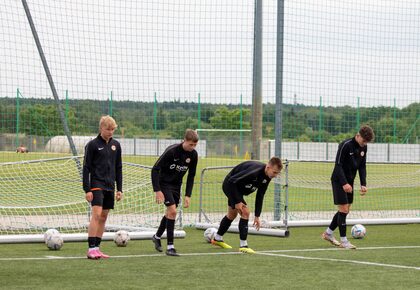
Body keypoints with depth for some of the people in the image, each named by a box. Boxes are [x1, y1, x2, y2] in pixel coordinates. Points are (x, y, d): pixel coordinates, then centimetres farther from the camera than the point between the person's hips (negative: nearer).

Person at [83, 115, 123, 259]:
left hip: (109, 186, 6)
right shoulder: (92, 145, -5)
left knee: (104, 217, 6)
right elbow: (86, 168, -5)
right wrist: (87, 189, -11)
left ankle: (96, 248, 10)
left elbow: (118, 168, 17)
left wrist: (119, 189, 12)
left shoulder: (115, 145, 11)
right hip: (97, 184, -6)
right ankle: (91, 249, -16)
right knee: (96, 215, -15)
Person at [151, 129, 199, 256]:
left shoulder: (193, 155, -8)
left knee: (170, 212, 14)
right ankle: (170, 247, -14)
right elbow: (155, 169, -22)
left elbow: (191, 176, 4)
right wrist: (157, 191, -25)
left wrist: (188, 195, -2)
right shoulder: (172, 151, -26)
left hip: (176, 185, 6)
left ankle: (157, 236, 39)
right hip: (164, 183, -6)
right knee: (172, 211, -17)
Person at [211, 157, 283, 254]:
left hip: (238, 188, 9)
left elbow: (260, 196, 0)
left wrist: (257, 216, -2)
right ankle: (243, 245, -15)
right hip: (230, 185, -9)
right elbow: (232, 181, -35)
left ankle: (217, 239, 43)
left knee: (232, 215, 23)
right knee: (245, 212, -19)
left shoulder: (267, 177, -10)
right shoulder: (254, 171, -37)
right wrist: (237, 201, -29)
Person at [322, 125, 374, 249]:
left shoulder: (363, 147, 2)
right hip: (339, 181, -8)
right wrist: (344, 183, -27)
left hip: (349, 182, 8)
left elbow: (362, 166, 9)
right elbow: (338, 165, -20)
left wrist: (363, 184, 0)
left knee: (346, 210, 10)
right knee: (343, 210, -9)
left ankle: (328, 233, 26)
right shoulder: (345, 145, -20)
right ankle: (343, 241, -3)